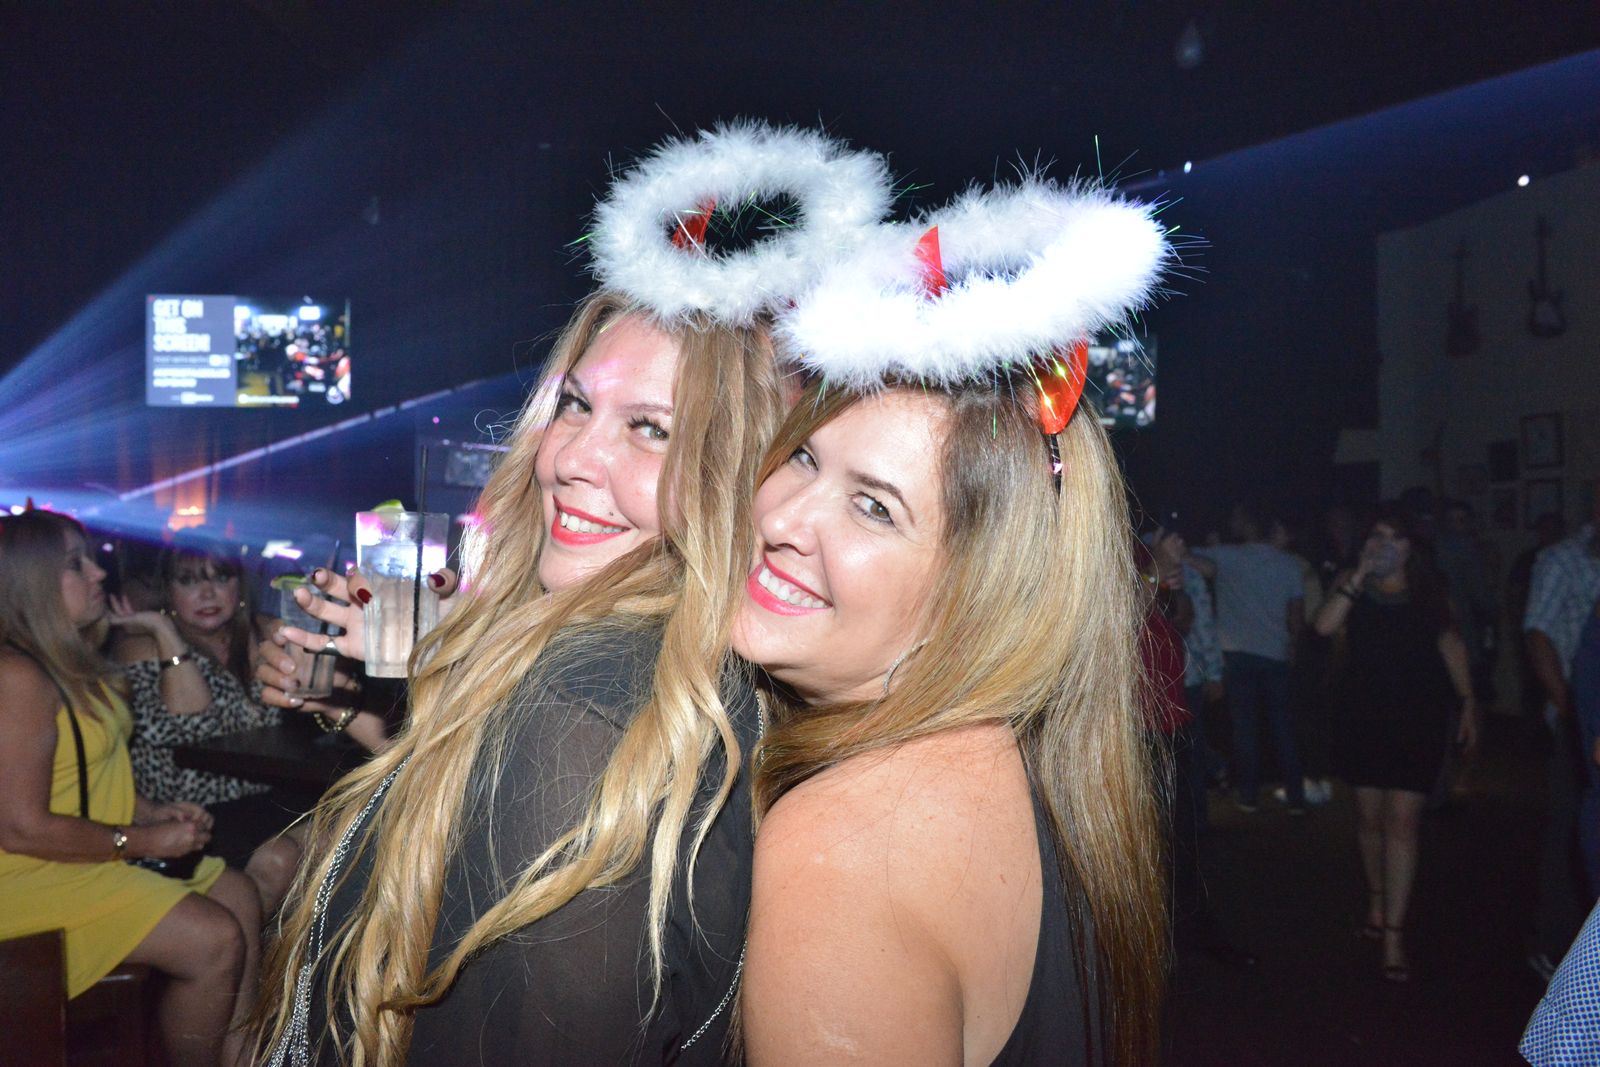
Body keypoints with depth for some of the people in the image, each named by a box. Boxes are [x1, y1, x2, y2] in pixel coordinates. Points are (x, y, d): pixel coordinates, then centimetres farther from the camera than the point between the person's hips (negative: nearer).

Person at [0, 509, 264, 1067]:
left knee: (238, 896, 4)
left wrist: (152, 812, 4)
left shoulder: (72, 664, 10)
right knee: (215, 941, -17)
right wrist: (141, 841, -17)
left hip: (98, 853, 10)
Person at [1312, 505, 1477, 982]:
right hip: (1364, 715, 1)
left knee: (1401, 822, -7)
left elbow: (1451, 643, 7)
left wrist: (1467, 702, 3)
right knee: (1370, 817, 11)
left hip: (1418, 715, -1)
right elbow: (1325, 625, -14)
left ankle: (1394, 935, -5)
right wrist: (1359, 576, -17)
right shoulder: (1353, 583, 2)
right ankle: (1377, 902, 34)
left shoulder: (1430, 587, 5)